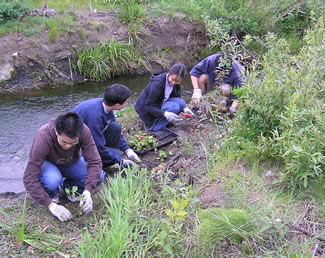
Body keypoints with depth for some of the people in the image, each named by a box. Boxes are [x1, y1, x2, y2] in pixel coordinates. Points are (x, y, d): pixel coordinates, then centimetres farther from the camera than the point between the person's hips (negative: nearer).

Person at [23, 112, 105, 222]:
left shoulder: (83, 131, -31)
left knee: (99, 176, -23)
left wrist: (87, 191, -39)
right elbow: (29, 178, -36)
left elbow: (94, 162, -26)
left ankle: (69, 186, 6)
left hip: (72, 162, 3)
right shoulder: (43, 137, -37)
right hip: (48, 163, -2)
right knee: (53, 180, -37)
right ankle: (51, 194, -1)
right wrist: (51, 205, -39)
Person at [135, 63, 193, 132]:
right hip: (146, 110, -7)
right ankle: (152, 127, -15)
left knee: (181, 102, -14)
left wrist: (184, 108, -16)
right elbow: (148, 107, -27)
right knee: (174, 107, -27)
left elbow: (177, 98, 7)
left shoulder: (175, 84, -5)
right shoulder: (157, 84, -28)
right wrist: (165, 114, -41)